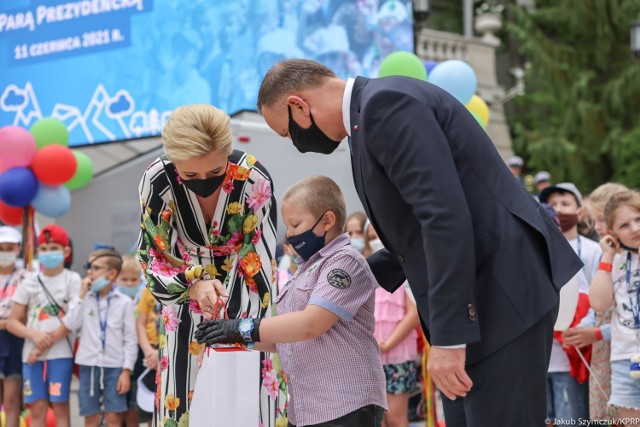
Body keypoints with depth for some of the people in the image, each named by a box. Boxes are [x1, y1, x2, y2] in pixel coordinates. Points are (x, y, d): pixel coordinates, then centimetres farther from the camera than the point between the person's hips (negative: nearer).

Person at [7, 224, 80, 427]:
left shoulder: (72, 280, 1)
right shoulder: (29, 282, 10)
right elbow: (12, 322, 7)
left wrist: (47, 343, -12)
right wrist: (35, 335, -12)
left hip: (61, 353, -3)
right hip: (32, 354, 3)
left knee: (60, 406, -4)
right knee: (37, 408, 2)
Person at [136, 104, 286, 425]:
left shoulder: (254, 180, -24)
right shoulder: (157, 180, -21)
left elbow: (260, 265, -16)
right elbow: (153, 260, -10)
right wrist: (194, 286, -28)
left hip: (246, 309, -1)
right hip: (187, 310, 1)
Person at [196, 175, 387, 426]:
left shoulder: (345, 262, -8)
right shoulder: (306, 269, 19)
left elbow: (310, 324, -20)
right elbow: (286, 340, 21)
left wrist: (246, 329, -17)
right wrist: (244, 339, 6)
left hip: (347, 407, -9)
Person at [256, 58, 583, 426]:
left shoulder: (386, 104, -14)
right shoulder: (381, 109, 18)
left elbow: (445, 216, -24)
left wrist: (448, 337, -24)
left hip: (503, 297, -10)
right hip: (477, 299, 10)